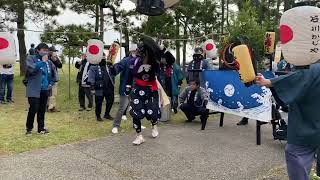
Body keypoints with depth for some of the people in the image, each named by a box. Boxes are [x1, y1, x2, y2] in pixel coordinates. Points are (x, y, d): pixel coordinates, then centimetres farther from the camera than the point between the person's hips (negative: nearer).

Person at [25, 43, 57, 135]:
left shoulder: (49, 62, 10)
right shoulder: (31, 58, -1)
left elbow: (54, 74, 22)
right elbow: (31, 68, -21)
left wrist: (51, 83, 9)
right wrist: (42, 61, -17)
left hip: (45, 90, 4)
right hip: (34, 90, -4)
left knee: (42, 110, 10)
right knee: (33, 109, -7)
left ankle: (41, 128, 22)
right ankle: (29, 128, 10)